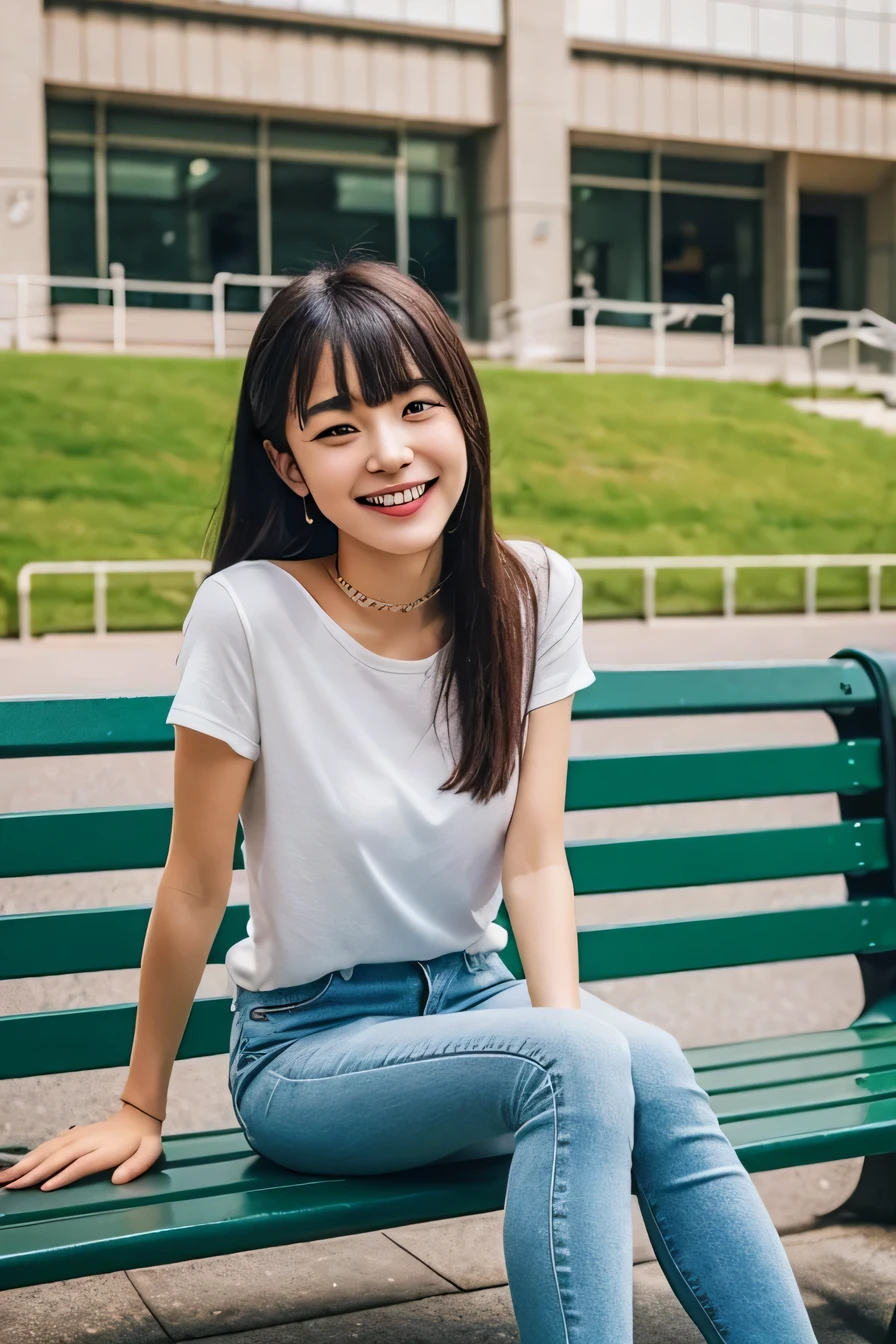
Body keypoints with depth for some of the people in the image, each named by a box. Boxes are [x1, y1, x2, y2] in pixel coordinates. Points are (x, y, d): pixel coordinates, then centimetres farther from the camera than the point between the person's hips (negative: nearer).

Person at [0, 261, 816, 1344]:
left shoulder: (532, 595, -5)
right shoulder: (249, 615, -18)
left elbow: (535, 856, -6)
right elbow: (195, 887, -10)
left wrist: (566, 1025, -22)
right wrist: (140, 1107, 0)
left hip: (475, 1000, 4)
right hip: (310, 1043, -4)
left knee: (651, 1075, -27)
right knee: (591, 1059, -31)